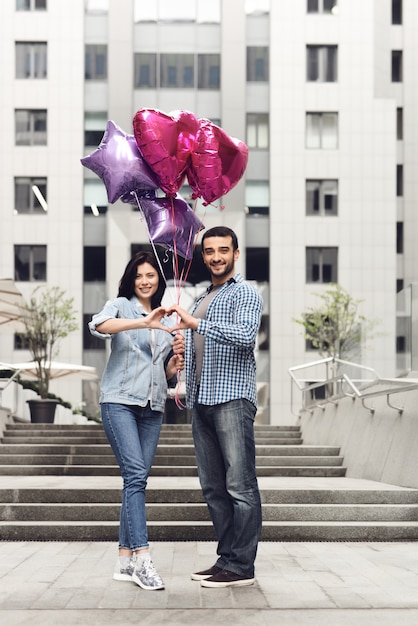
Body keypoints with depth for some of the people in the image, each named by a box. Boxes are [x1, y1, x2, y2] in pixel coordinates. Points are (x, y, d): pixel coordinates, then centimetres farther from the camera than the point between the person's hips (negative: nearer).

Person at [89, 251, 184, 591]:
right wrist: (144, 322, -31)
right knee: (136, 475, -16)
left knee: (137, 479, 3)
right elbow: (99, 325, -20)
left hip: (153, 406, 5)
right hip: (120, 401, -5)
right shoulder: (120, 306, 5)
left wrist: (176, 361, 0)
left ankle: (125, 560, 7)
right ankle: (142, 557, -20)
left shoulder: (166, 321, 20)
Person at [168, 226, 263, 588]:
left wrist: (196, 323, -22)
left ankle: (241, 567, -6)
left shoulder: (245, 293, 0)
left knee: (240, 486, -8)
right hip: (202, 401, 9)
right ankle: (226, 557, 15)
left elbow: (245, 334, -20)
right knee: (213, 487, 9)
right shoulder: (202, 300, 25)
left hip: (233, 399, -8)